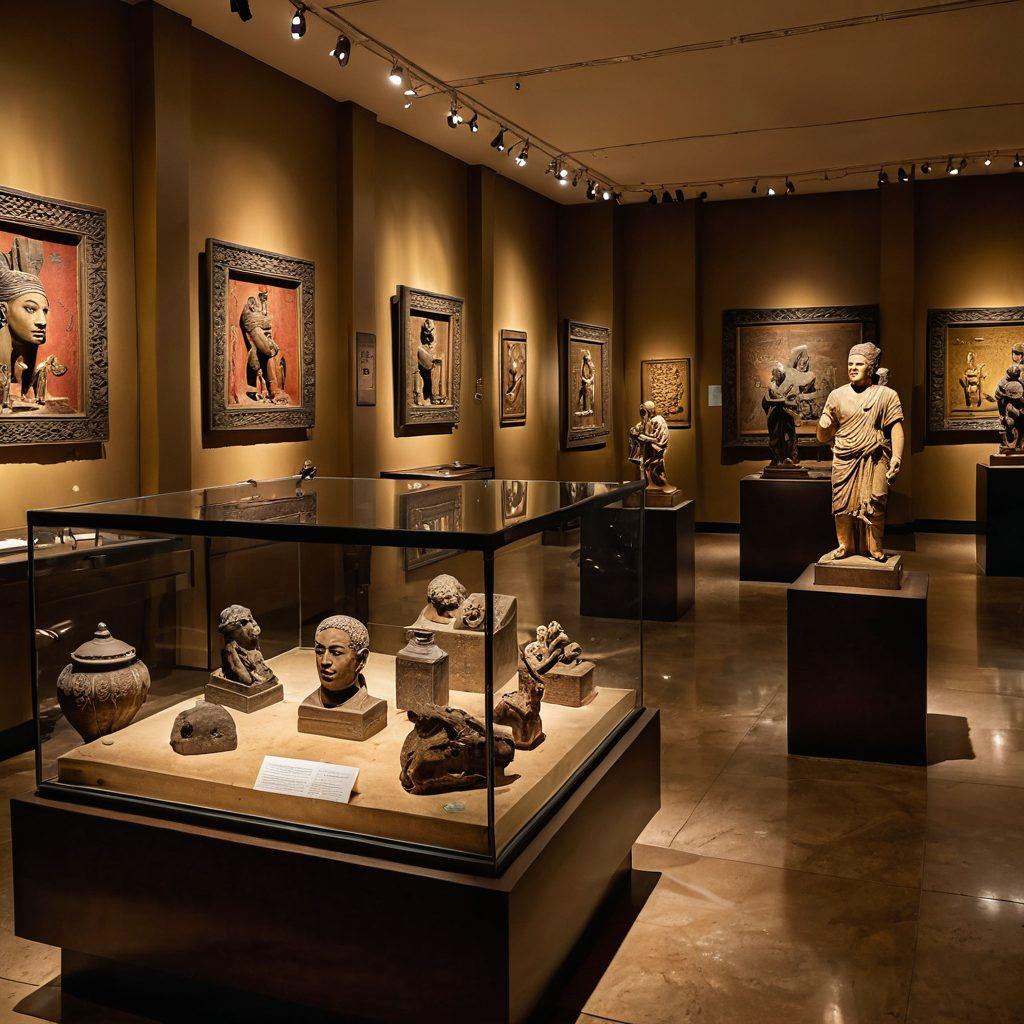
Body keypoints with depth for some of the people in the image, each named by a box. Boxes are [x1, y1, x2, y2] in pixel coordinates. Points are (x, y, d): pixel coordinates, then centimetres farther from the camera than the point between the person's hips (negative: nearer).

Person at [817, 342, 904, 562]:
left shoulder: (887, 395, 4)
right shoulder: (837, 395, 9)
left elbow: (896, 428, -3)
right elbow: (823, 437, 9)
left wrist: (896, 456, -17)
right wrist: (823, 423, -14)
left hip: (874, 461, -2)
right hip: (844, 461, 2)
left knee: (873, 507, -6)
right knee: (843, 505, 2)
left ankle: (876, 550, 9)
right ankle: (845, 547, 20)